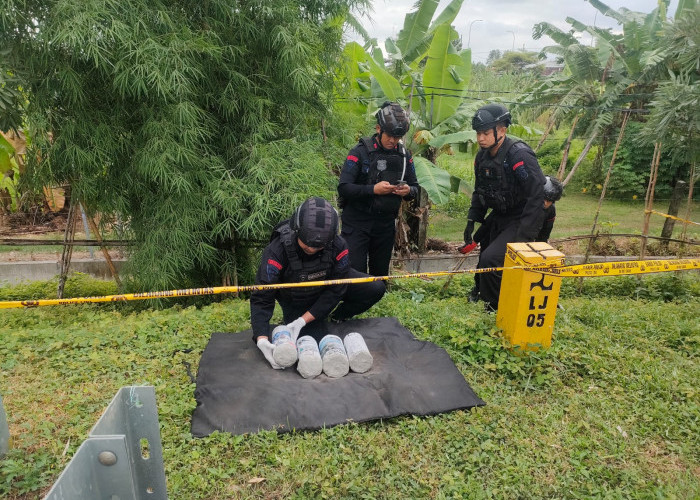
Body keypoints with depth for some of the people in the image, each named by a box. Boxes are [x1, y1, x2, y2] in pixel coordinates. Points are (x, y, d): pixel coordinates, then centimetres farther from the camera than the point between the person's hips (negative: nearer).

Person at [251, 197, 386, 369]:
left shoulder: (338, 246, -29)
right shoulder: (277, 251, -35)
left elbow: (336, 291, -23)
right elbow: (261, 298, -31)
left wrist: (302, 321, -31)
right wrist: (262, 340, -45)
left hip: (327, 288, 2)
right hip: (295, 301, -2)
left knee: (376, 289, -13)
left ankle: (339, 317, 14)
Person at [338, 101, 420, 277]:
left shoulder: (404, 155, 5)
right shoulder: (360, 151, -8)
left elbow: (415, 187, 12)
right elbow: (343, 187, -13)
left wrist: (408, 191, -12)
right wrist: (373, 189, -26)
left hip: (386, 223, 4)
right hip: (357, 222, -4)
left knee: (380, 273, 11)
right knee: (355, 271, -7)